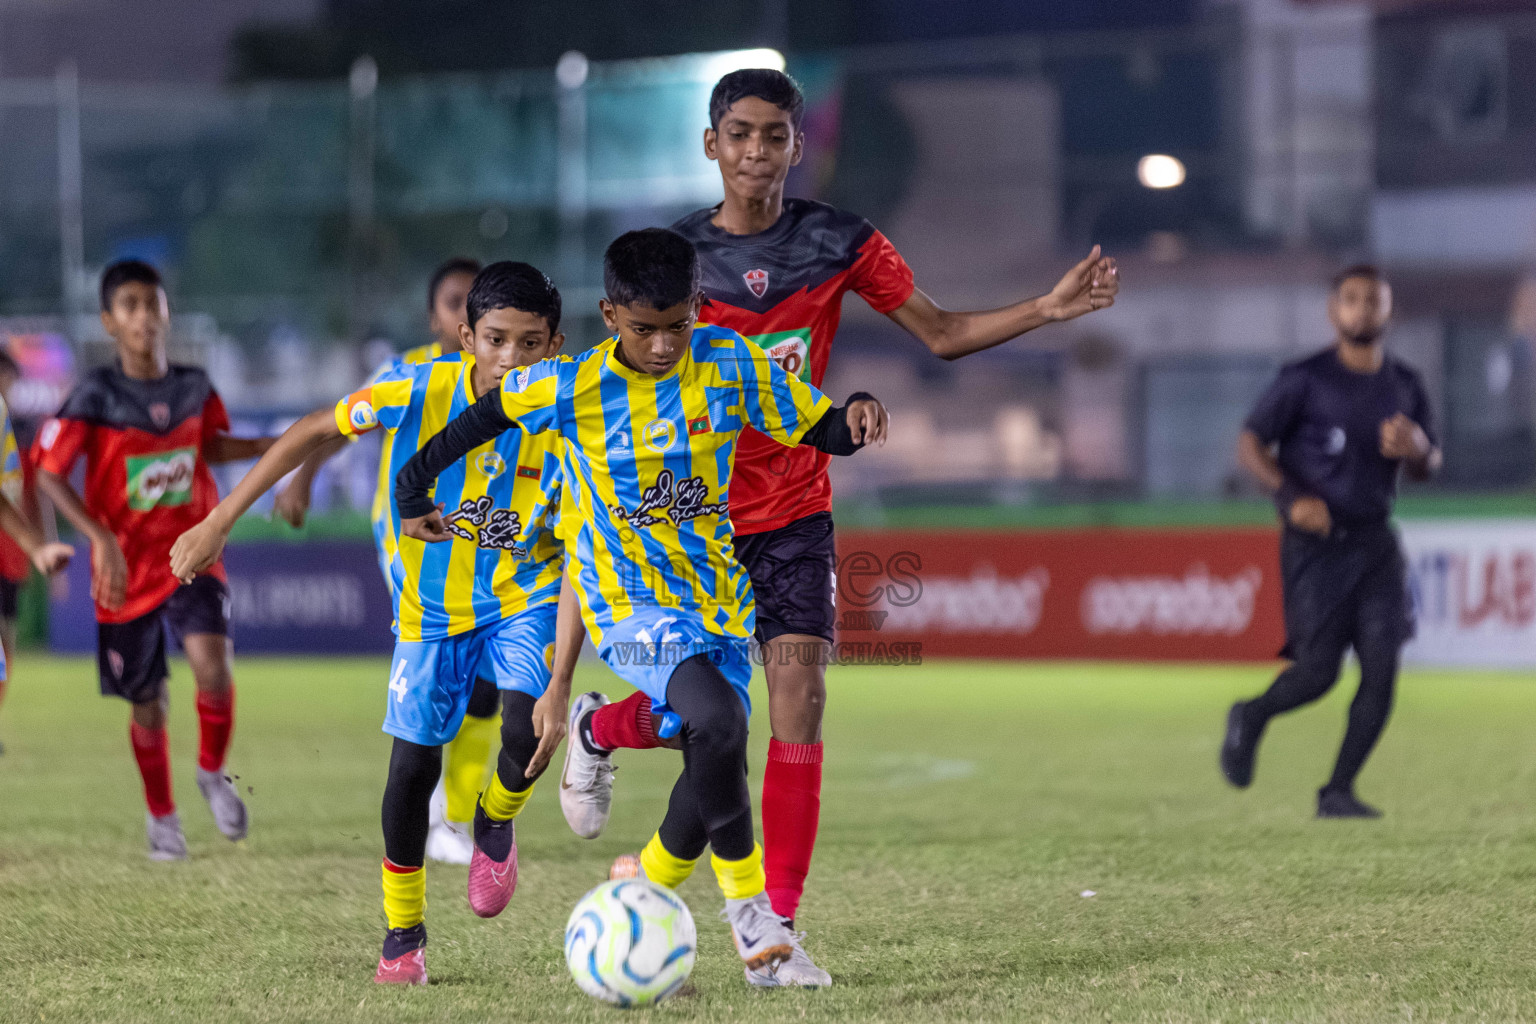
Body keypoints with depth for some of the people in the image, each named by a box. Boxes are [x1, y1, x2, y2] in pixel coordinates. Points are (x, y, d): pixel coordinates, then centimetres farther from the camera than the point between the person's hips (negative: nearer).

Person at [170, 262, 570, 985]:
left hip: (523, 602, -1)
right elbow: (314, 432, -10)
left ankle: (495, 821, 11)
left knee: (528, 736, -26)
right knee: (413, 769, -2)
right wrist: (220, 522, -12)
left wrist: (559, 686, -28)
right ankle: (403, 935, 21)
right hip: (432, 607, 1)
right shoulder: (419, 392, -22)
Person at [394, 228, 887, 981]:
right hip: (630, 604, -4)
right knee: (718, 723, -28)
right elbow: (479, 418, 4)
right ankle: (746, 898, -11)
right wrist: (413, 489, 6)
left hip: (716, 599, 4)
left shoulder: (729, 365, -3)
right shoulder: (572, 388, -10)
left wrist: (856, 417, -19)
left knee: (713, 765, 3)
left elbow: (818, 429, 2)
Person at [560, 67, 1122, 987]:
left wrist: (1048, 308, -8)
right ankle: (597, 730, 36)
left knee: (801, 698, -11)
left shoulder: (838, 243, -2)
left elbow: (941, 333, 4)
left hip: (796, 514, 1)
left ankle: (775, 931, -7)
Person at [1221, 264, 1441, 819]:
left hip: (1375, 543, 5)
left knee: (1382, 667, -7)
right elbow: (1250, 444, -5)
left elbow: (1428, 466, 18)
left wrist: (1417, 450, -7)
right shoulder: (1305, 379, -5)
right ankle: (1251, 717, 24)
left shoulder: (1405, 385, 10)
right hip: (1315, 542, -5)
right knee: (1318, 671, -9)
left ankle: (1338, 792, 4)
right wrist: (1292, 497, -21)